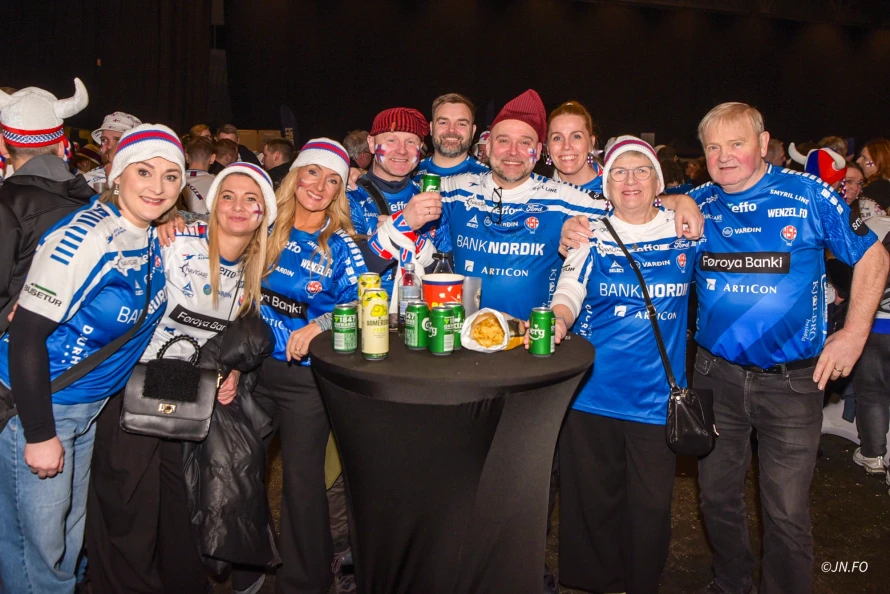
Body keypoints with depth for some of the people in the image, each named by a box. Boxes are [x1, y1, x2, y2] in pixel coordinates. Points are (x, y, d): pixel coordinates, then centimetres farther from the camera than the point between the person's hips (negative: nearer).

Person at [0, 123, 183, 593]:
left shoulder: (154, 238, 2)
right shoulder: (84, 238, -23)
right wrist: (40, 434, -21)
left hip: (90, 406, 8)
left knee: (71, 534, 21)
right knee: (38, 541, 5)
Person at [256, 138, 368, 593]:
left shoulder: (340, 245, -3)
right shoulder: (267, 229, 5)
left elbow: (361, 303, -11)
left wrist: (317, 326, -24)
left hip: (306, 375, -3)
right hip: (254, 367, 3)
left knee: (302, 481, 3)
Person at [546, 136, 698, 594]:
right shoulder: (592, 236, 2)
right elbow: (569, 291, -13)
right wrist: (557, 319, -33)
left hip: (655, 395, 1)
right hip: (593, 389, 0)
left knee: (650, 503, 8)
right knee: (593, 498, 9)